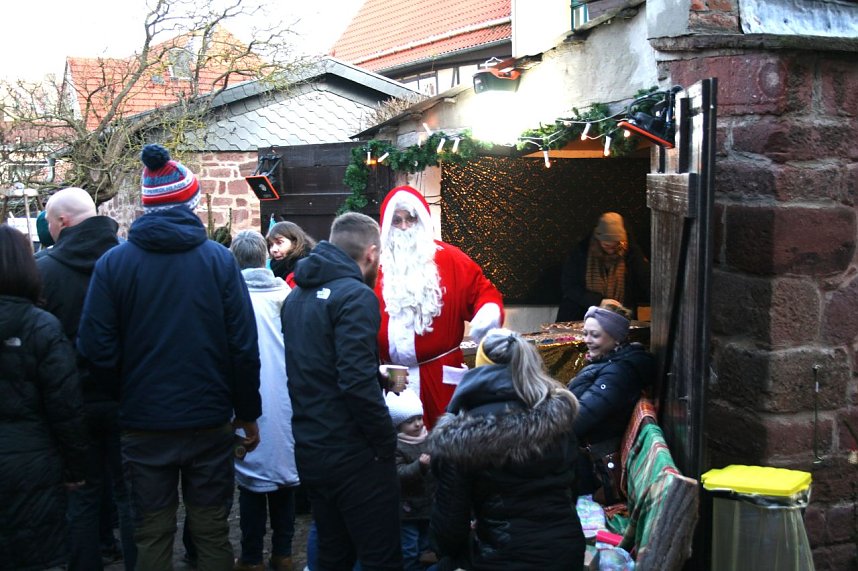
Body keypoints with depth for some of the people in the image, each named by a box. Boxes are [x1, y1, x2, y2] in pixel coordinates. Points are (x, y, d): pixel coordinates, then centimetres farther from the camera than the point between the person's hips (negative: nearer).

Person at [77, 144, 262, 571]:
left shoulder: (113, 263, -5)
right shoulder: (219, 259, -6)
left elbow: (96, 348, -8)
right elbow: (244, 346, -8)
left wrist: (129, 391, 11)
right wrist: (248, 414, 3)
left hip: (143, 424, 0)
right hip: (209, 421, 0)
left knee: (152, 536, 12)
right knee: (212, 534, 12)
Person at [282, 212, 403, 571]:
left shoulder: (297, 296, 11)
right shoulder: (355, 295, -15)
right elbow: (357, 383, -24)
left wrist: (382, 376, 22)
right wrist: (387, 443, -13)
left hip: (309, 451, 8)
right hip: (353, 456, -8)